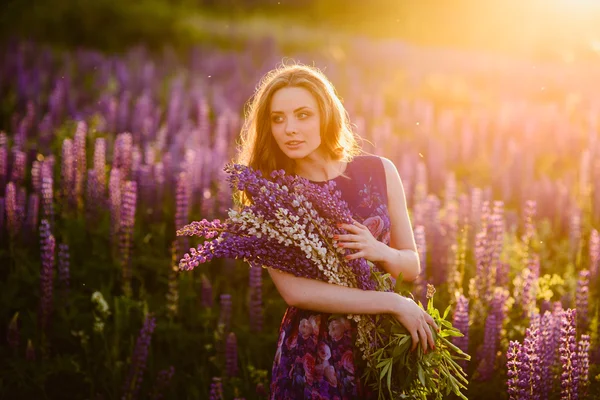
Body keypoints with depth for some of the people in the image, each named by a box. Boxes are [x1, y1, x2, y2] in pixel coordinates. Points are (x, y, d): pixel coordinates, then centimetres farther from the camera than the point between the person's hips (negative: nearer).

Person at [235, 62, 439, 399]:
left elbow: (412, 265, 5)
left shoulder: (379, 171, -2)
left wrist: (381, 252, -18)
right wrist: (394, 303, -22)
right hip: (313, 358, -2)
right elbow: (292, 289, -19)